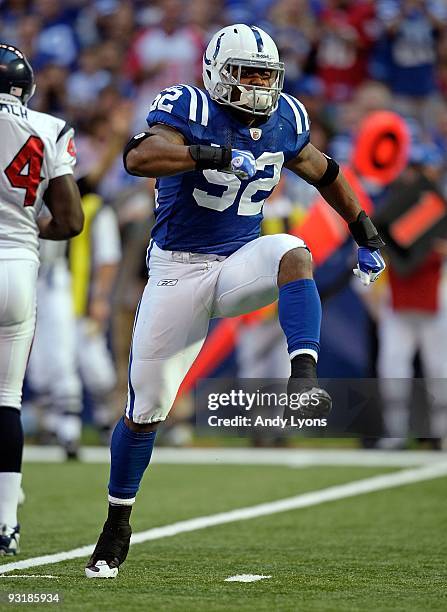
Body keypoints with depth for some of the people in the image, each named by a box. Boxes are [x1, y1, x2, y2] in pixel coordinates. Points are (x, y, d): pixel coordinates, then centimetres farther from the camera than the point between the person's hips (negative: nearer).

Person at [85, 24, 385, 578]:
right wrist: (208, 154, -43)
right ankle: (117, 523, 17)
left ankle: (304, 380, -43)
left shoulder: (283, 121, 2)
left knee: (294, 254, -32)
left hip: (239, 264, 3)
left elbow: (323, 173, 20)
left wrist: (365, 235, 21)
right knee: (145, 408, -1)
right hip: (177, 272, -3)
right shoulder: (188, 109, -13)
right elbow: (138, 158, -32)